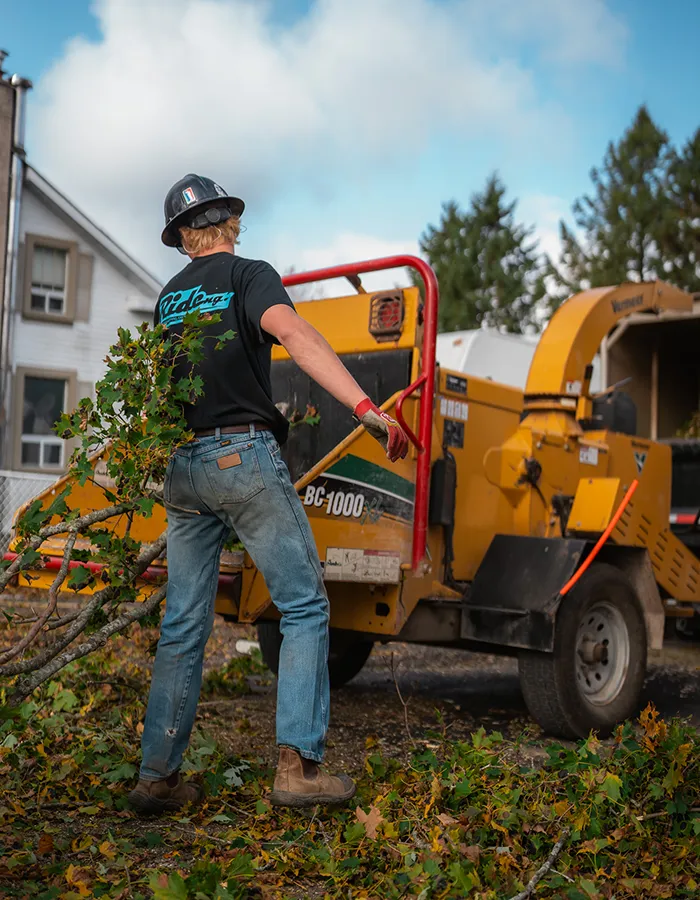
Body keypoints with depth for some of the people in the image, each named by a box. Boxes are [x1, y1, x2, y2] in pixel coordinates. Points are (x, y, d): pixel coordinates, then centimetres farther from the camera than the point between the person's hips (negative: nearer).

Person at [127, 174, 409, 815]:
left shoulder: (168, 298, 18)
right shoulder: (248, 275, 0)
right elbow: (294, 333, -20)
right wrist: (366, 408, -30)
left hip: (181, 467, 6)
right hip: (244, 456, -6)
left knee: (184, 623, 9)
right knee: (305, 607, 1)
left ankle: (158, 776, 12)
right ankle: (298, 764, -5)